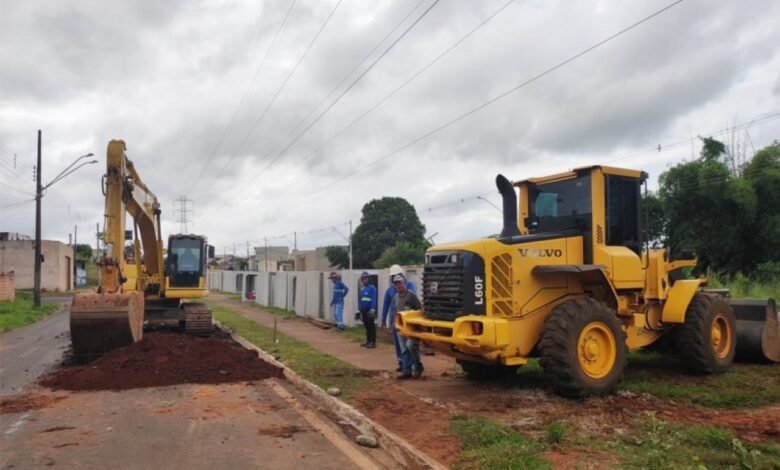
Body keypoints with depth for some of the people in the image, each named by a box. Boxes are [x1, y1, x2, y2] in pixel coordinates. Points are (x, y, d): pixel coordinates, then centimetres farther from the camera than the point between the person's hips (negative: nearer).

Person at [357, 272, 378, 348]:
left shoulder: (372, 288, -10)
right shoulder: (362, 289, 14)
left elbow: (374, 300, -16)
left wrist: (372, 310, -22)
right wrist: (360, 309, 16)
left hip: (369, 310, -7)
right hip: (363, 310, 7)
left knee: (371, 326, -5)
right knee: (366, 326, 13)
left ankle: (373, 342, -2)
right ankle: (368, 341, 21)